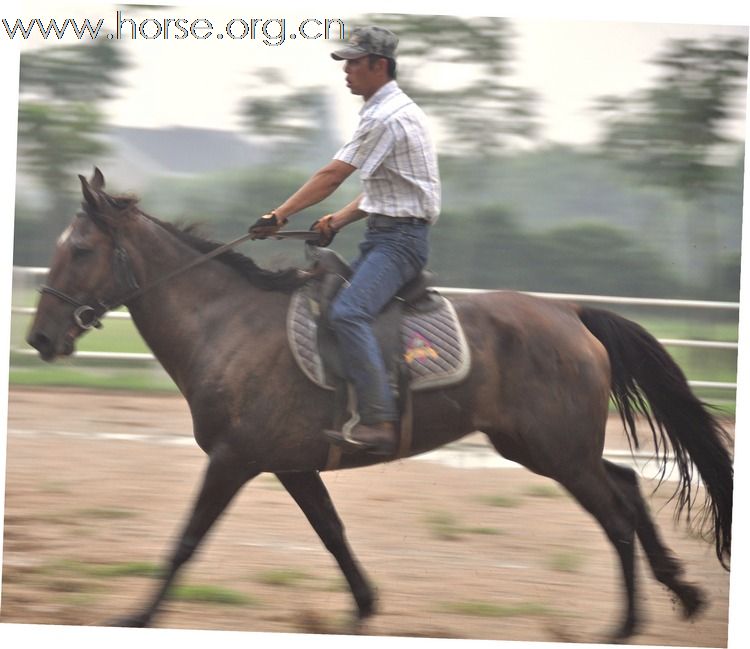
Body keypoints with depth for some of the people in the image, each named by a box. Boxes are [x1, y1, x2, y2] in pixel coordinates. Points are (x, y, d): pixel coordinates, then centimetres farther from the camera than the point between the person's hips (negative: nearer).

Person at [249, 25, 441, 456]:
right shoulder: (394, 112, 19)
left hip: (400, 239, -11)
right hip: (385, 233, 11)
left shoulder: (387, 118, -15)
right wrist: (338, 221, 12)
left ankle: (379, 423, -35)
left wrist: (281, 215, -10)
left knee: (348, 313, -28)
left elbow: (332, 176, -15)